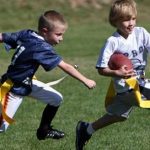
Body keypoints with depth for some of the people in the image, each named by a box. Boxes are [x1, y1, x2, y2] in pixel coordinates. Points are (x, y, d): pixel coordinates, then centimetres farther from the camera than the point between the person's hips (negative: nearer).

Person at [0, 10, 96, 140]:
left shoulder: (26, 34, -9)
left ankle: (44, 131, 27)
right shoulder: (42, 48, -28)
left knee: (56, 99, 10)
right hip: (14, 89, -9)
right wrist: (85, 81, -26)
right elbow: (65, 67, -29)